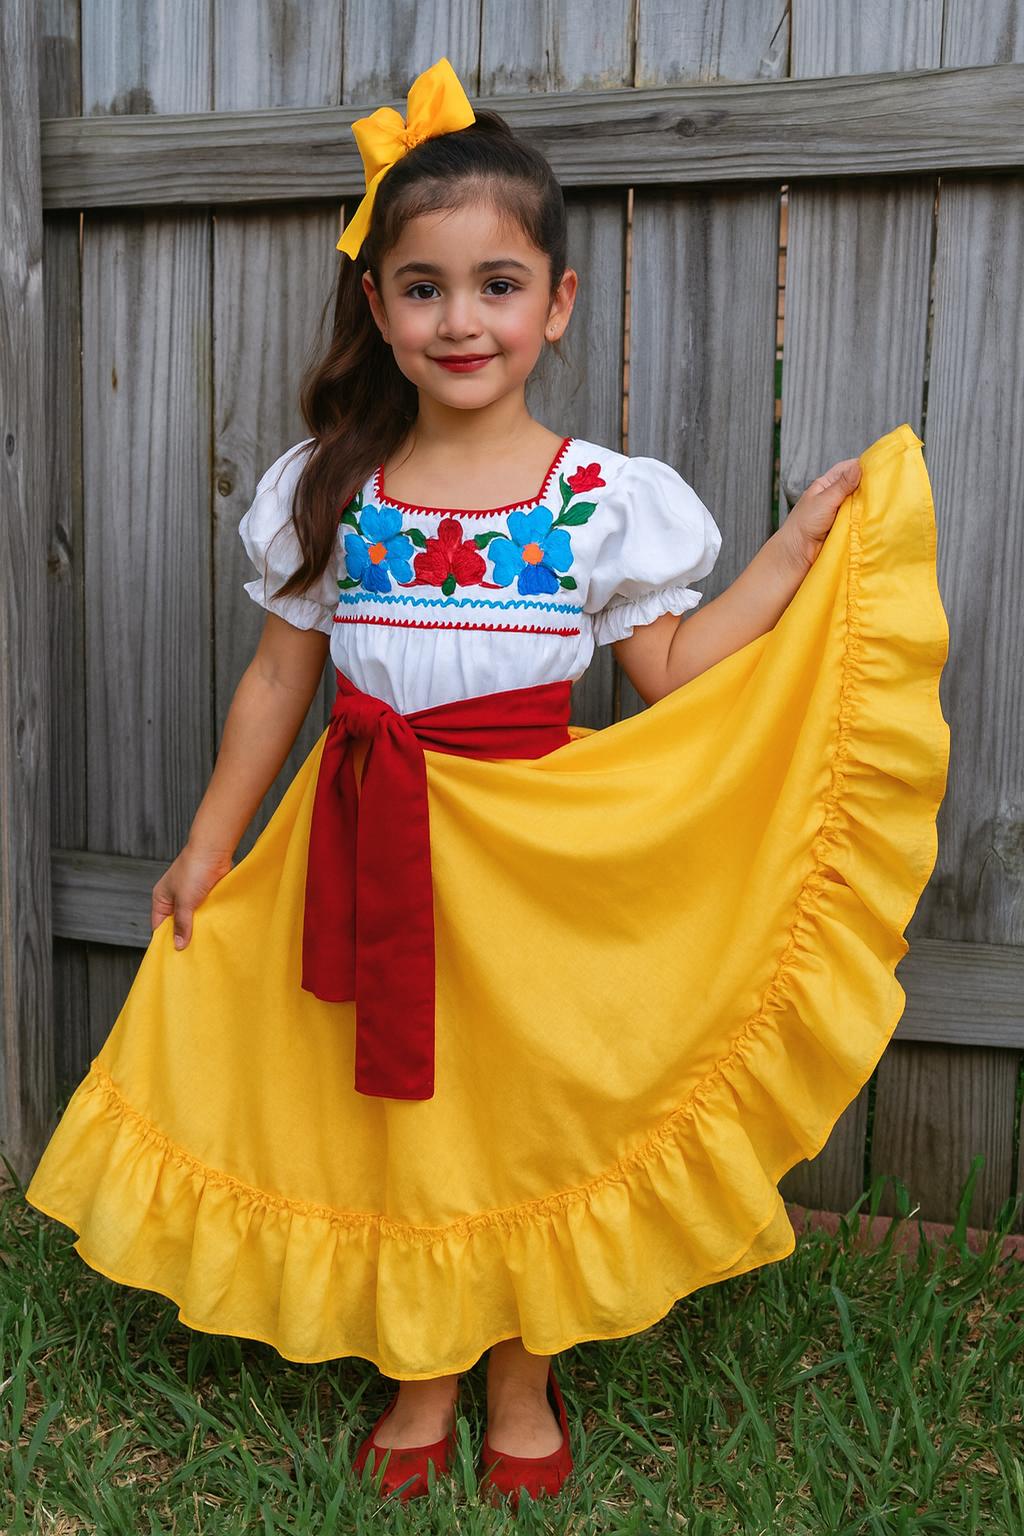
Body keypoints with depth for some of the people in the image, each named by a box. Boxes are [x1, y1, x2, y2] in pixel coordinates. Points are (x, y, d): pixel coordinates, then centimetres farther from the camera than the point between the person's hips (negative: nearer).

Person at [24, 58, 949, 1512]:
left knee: (531, 1111, 10)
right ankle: (420, 1378, 35)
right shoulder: (327, 488, 0)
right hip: (375, 844, 2)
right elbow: (278, 678, 6)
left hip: (535, 848, -1)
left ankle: (522, 1384, 34)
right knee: (394, 1112, 12)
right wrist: (210, 843, 9)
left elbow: (676, 678, -4)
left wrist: (801, 544, -8)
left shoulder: (605, 497, -4)